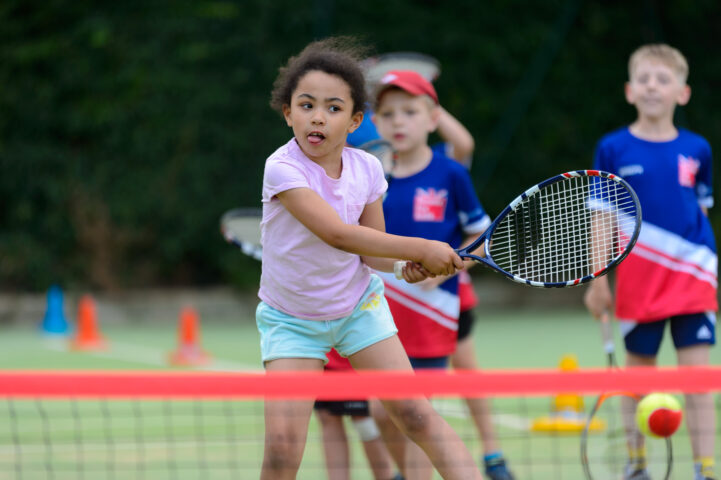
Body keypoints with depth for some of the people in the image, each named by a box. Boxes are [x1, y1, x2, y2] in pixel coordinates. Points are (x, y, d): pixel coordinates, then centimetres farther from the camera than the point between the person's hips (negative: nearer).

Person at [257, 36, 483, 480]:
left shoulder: (366, 169, -9)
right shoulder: (283, 169, -24)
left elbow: (374, 252, -2)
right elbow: (338, 234, -32)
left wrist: (406, 266, -25)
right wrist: (421, 249, -29)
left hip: (359, 305, 3)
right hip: (291, 318, -3)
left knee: (416, 414, -5)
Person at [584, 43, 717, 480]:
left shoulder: (697, 150, 4)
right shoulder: (613, 149, -1)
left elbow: (701, 213, 14)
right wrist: (598, 280, 2)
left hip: (692, 275, 1)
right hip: (639, 276, -1)